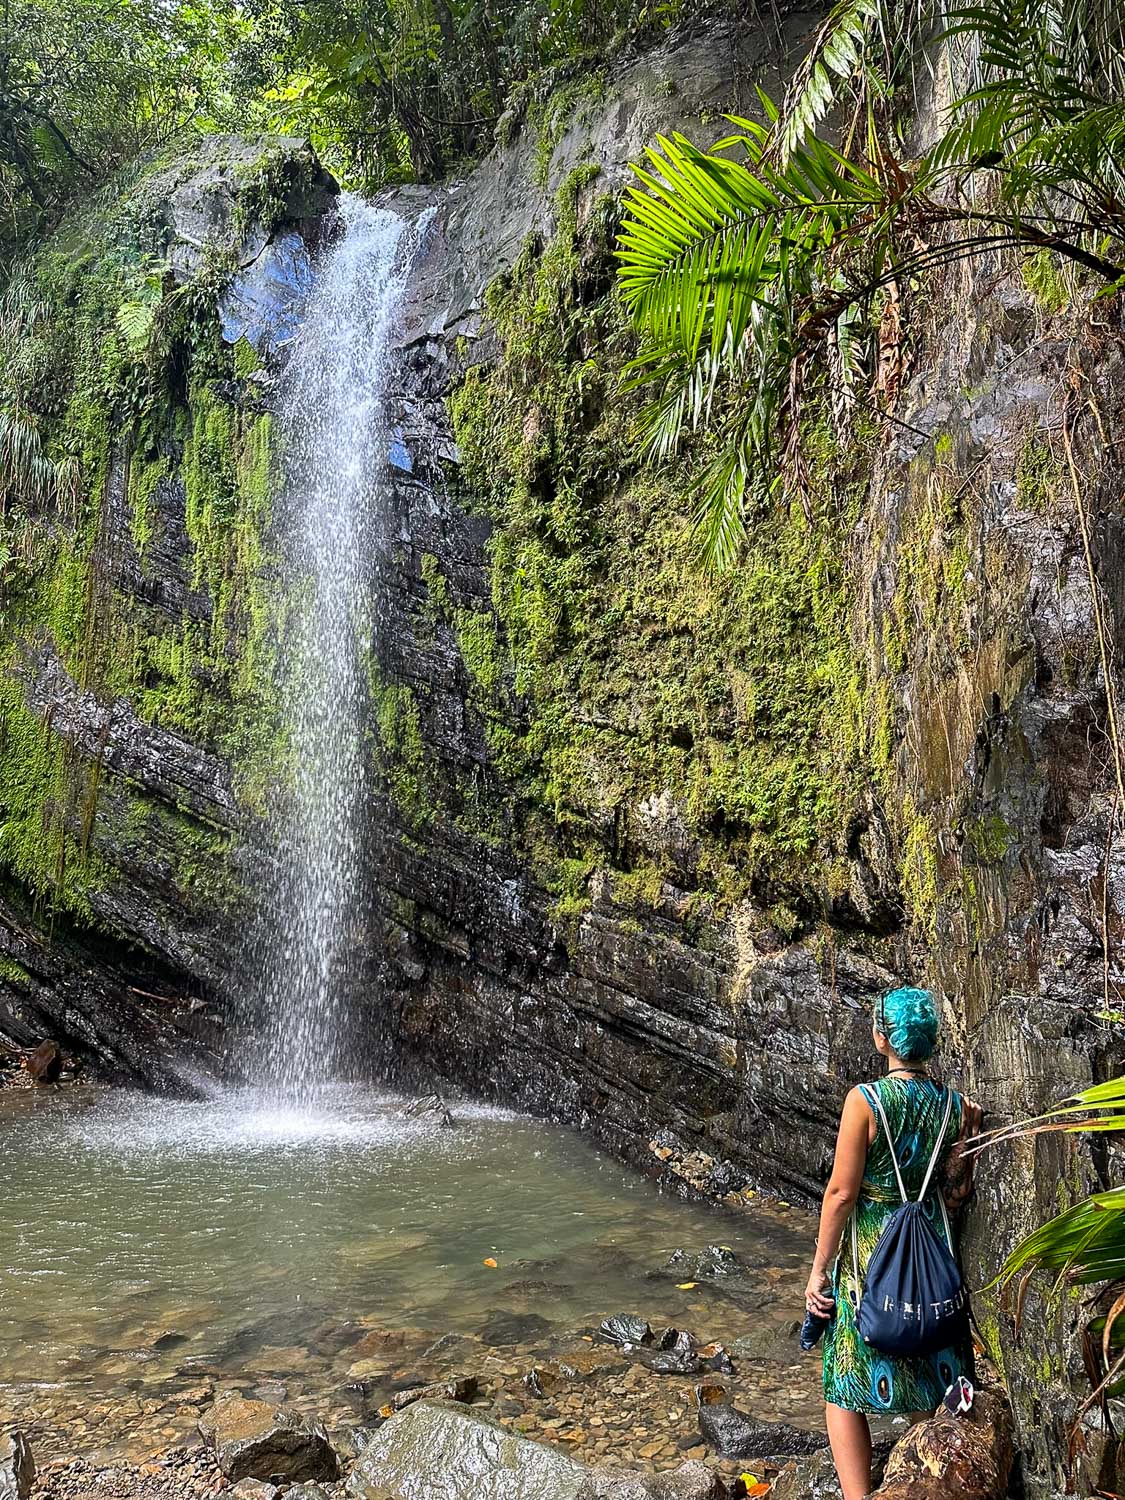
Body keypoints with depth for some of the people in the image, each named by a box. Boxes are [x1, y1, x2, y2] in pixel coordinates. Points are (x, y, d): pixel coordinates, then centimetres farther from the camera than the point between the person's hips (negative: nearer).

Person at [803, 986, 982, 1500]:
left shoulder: (865, 1100, -17)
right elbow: (957, 1192, 1)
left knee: (845, 1391, 8)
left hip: (868, 1254, -5)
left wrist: (819, 1267, -7)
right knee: (928, 1388, 21)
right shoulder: (957, 1106, -4)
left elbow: (841, 1193, -14)